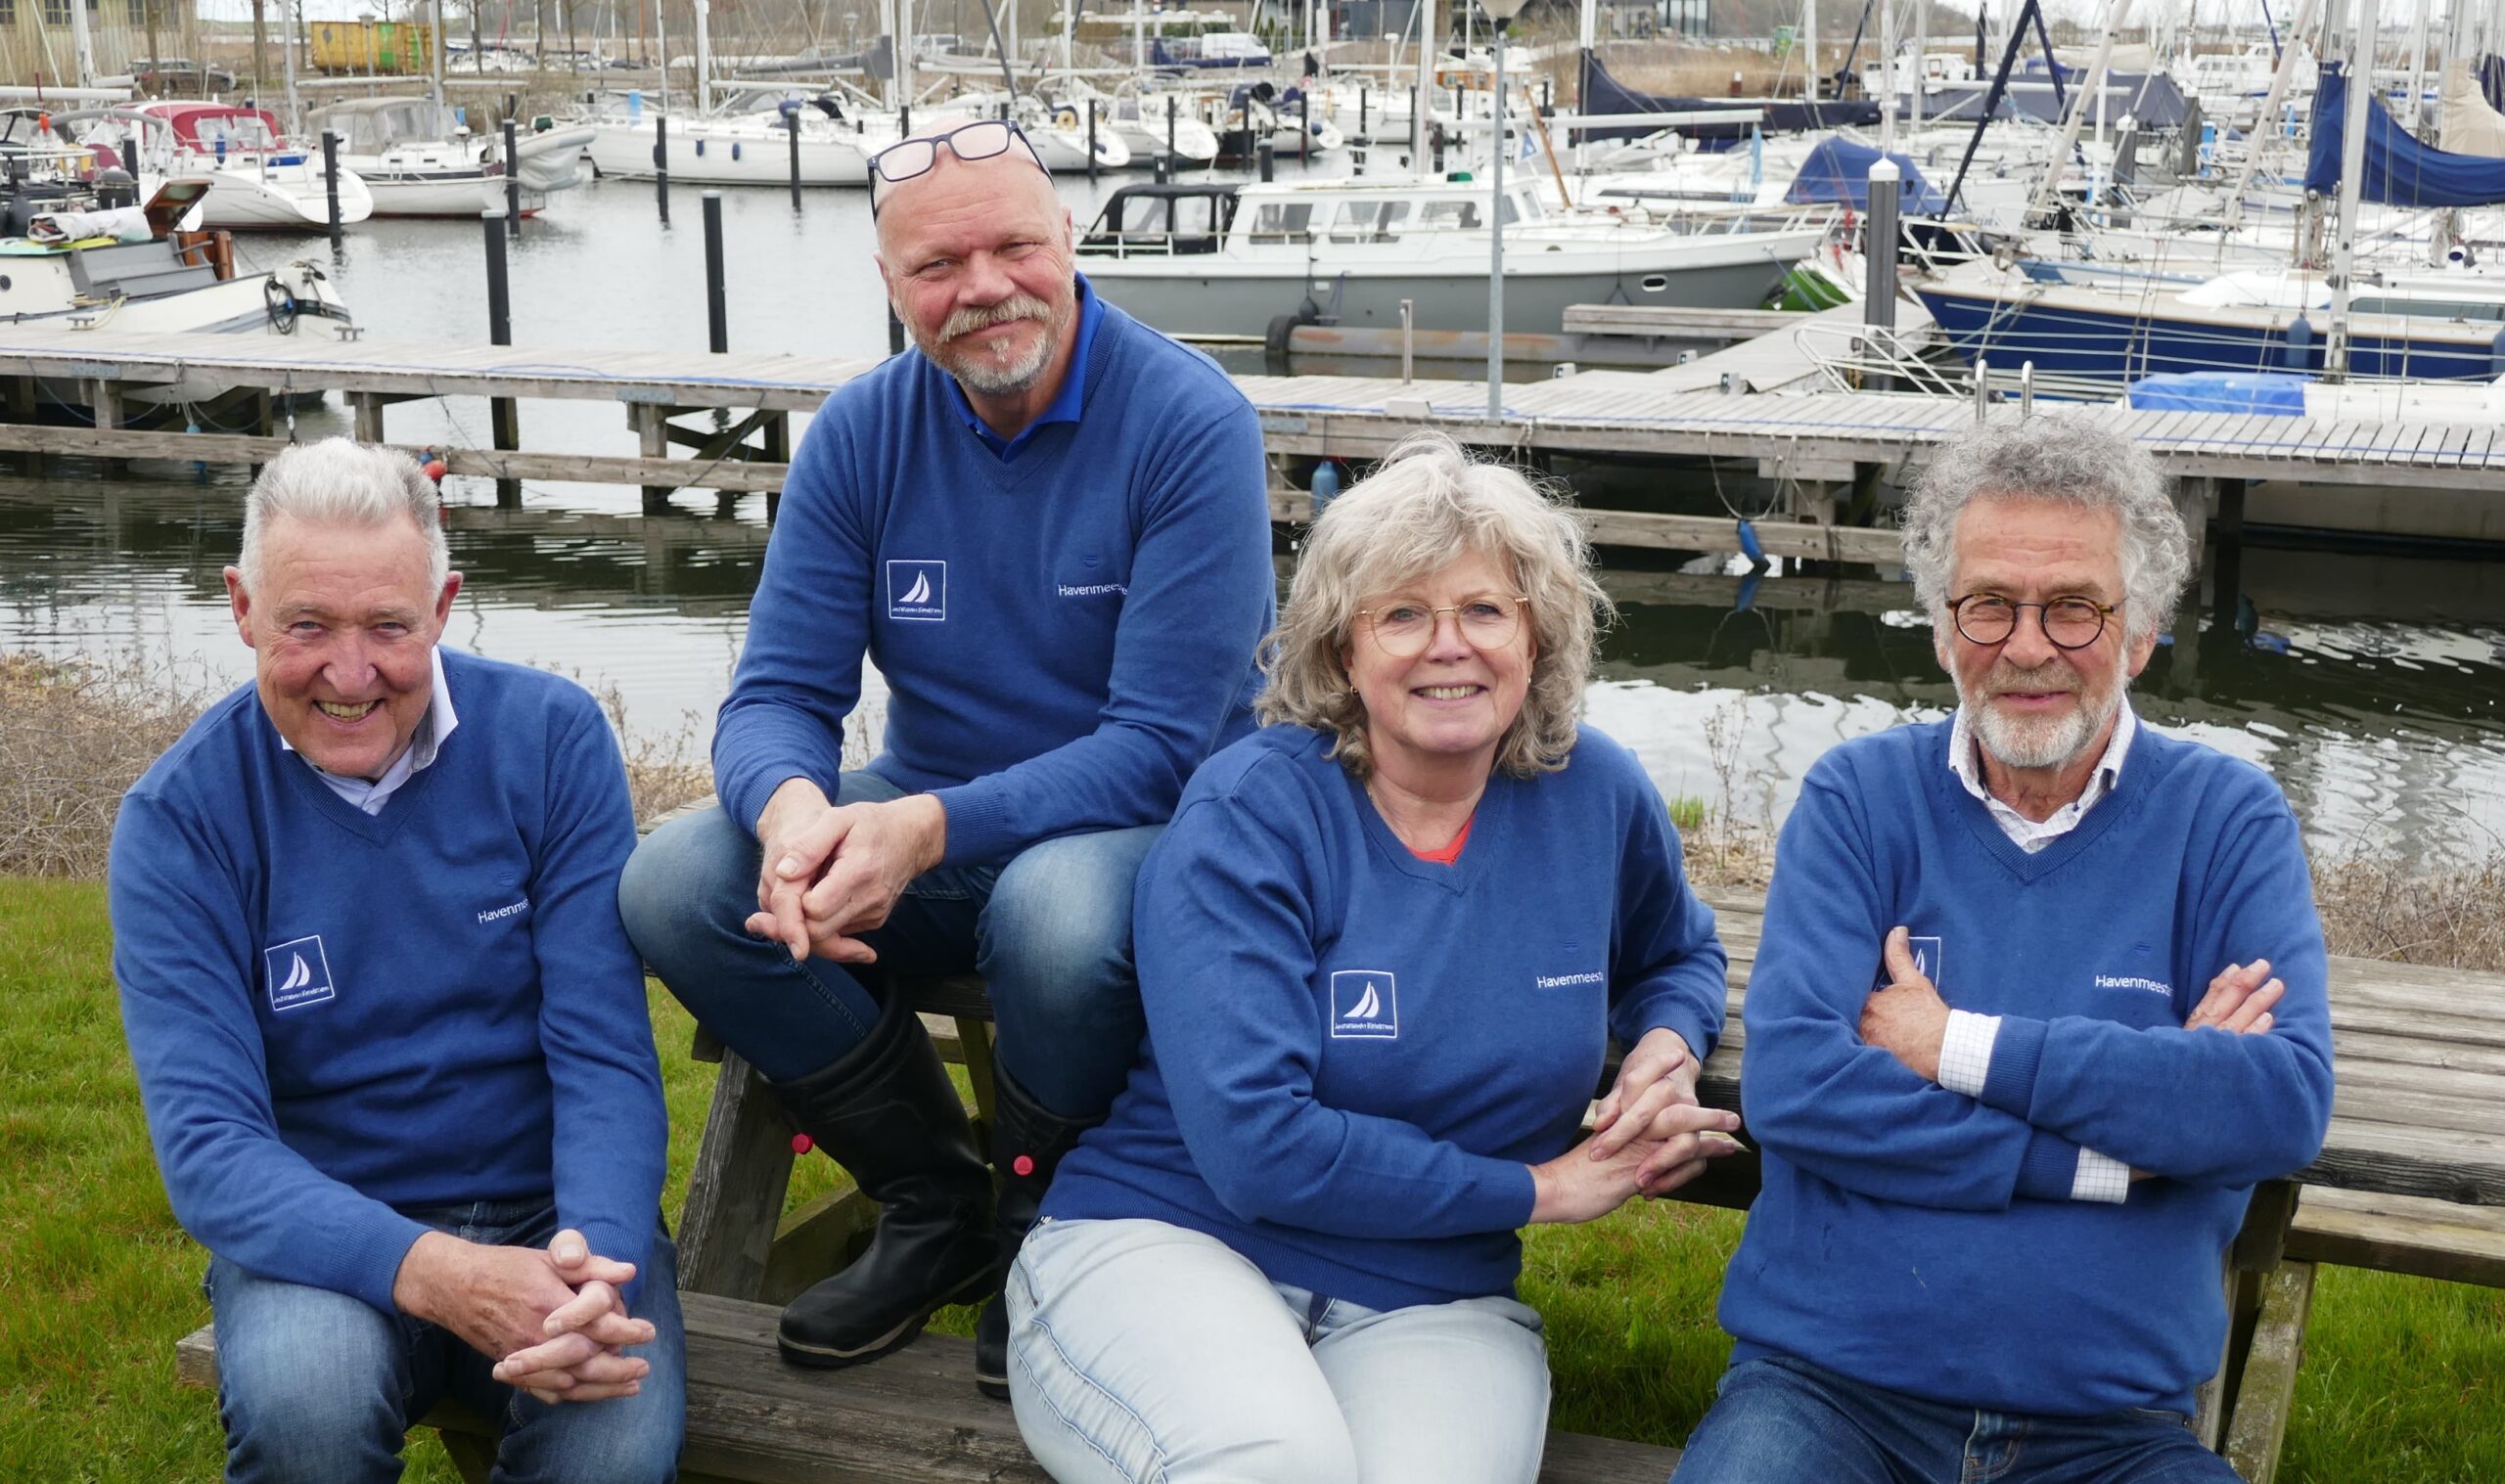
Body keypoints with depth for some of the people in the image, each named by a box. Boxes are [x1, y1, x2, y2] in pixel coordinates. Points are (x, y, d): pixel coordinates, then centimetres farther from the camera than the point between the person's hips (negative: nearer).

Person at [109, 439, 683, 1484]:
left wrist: (597, 1262, -29)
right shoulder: (177, 819, -7)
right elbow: (206, 1141, -15)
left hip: (550, 1210, 0)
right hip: (321, 1234, 0)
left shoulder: (550, 739, -4)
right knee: (300, 1395, -34)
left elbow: (606, 1055, -9)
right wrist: (431, 1273, -33)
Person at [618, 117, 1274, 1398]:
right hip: (926, 825, 5)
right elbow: (780, 692, -4)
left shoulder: (1191, 421, -17)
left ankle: (1044, 1235, -6)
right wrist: (795, 809, -30)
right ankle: (935, 1210, 0)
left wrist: (926, 830, -35)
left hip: (1146, 825, -5)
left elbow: (1162, 743, -22)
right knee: (673, 886, -17)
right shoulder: (861, 433, -1)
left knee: (1056, 910, -39)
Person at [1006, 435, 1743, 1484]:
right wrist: (1542, 1185, -11)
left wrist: (1668, 1048, 3)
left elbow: (1678, 954, 28)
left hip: (1428, 1306, 3)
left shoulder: (1596, 796, 4)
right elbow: (1256, 1144, -18)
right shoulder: (1250, 813, -10)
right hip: (1165, 1240, -2)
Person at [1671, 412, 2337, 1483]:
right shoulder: (1856, 799, 4)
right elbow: (1789, 1084, -10)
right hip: (1826, 1386, -1)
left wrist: (1963, 1049, -11)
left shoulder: (2228, 821, 4)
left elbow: (2288, 1102, -11)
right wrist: (2111, 1151, -12)